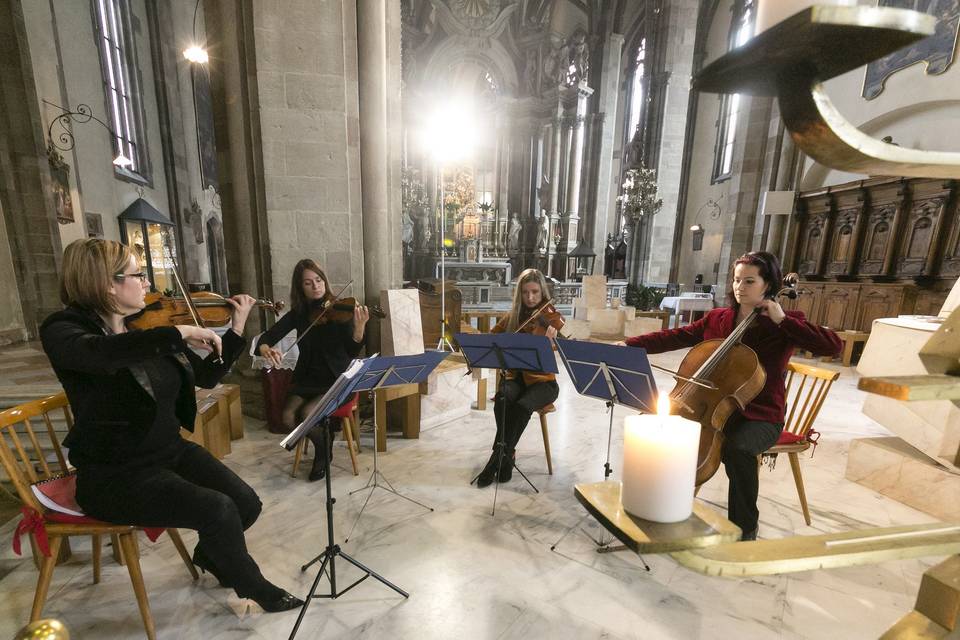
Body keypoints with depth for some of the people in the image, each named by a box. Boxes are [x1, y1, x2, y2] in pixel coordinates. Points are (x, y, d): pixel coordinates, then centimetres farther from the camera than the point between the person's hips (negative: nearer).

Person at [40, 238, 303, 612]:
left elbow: (207, 376, 8)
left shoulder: (149, 328, 3)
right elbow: (99, 353, -40)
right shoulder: (62, 330, -14)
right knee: (217, 510, -22)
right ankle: (255, 589, 7)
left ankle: (210, 557, 28)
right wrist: (180, 332, -38)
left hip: (171, 451, 6)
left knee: (246, 504, -8)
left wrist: (237, 329, 1)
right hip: (114, 475, -6)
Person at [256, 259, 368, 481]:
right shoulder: (298, 313, 2)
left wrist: (360, 327, -36)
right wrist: (266, 350, -26)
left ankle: (324, 452, 7)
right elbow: (266, 338, -1)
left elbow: (353, 351, -16)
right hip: (306, 378, 4)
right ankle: (325, 429, 12)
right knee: (288, 417, -20)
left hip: (336, 379, -4)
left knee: (307, 414, -26)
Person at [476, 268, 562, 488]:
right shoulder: (512, 317, 4)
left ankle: (499, 458, -13)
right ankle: (507, 454, -12)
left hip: (542, 380, -2)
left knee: (522, 406, -32)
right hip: (515, 377, 3)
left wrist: (549, 340, -41)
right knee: (502, 399, -30)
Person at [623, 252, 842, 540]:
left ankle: (745, 528, -5)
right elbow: (675, 337, -2)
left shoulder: (785, 325, -2)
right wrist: (629, 345, -13)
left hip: (760, 417, -3)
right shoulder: (716, 319, 7)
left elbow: (833, 346, -15)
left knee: (736, 449, -33)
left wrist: (782, 320, -19)